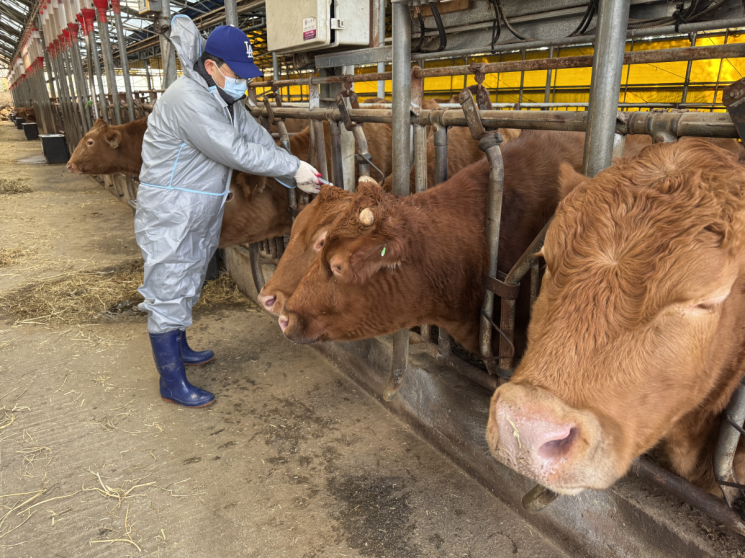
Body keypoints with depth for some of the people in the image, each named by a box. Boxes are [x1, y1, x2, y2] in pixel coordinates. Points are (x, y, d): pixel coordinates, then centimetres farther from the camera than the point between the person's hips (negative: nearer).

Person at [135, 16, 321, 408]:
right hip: (169, 217, -9)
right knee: (167, 293, 1)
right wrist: (293, 168, -23)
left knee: (188, 285, 22)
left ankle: (178, 349, 42)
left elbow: (259, 139, 4)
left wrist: (296, 177, -8)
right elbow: (235, 152, -28)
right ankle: (171, 383, 12)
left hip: (202, 214, 10)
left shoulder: (225, 99, 8)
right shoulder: (188, 98, -23)